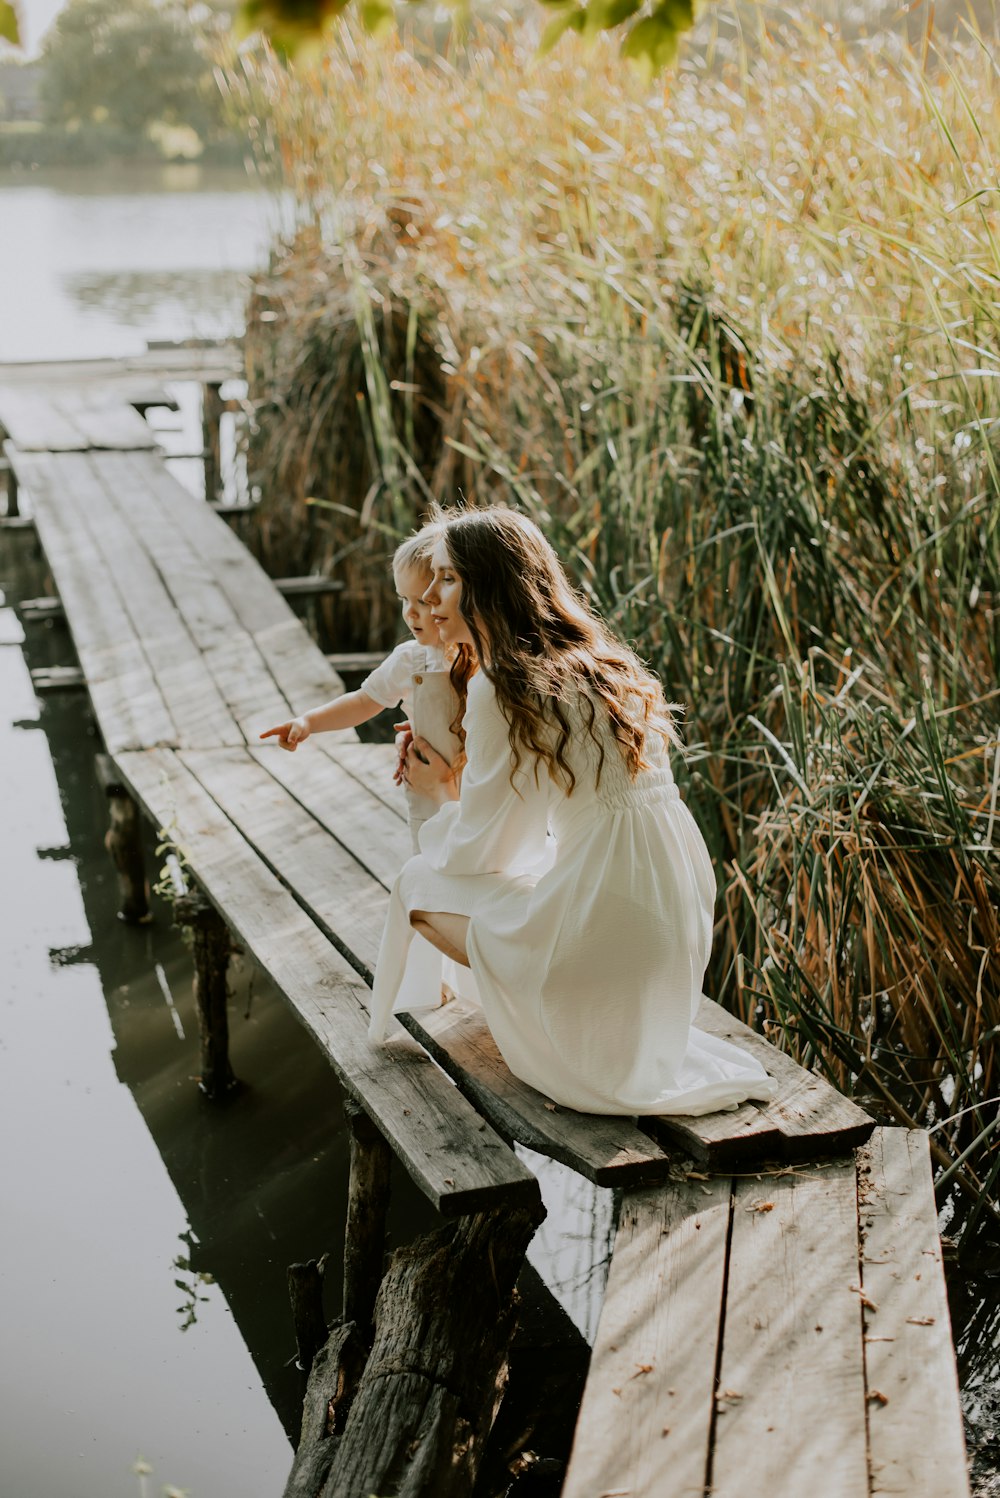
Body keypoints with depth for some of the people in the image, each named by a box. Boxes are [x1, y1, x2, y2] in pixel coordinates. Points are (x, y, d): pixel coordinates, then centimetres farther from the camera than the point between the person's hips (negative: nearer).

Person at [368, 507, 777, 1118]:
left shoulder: (505, 687, -10)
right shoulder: (599, 663, 14)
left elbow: (479, 849, -1)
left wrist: (441, 791, 17)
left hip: (606, 924, -8)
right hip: (679, 912, 8)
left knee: (419, 885, 10)